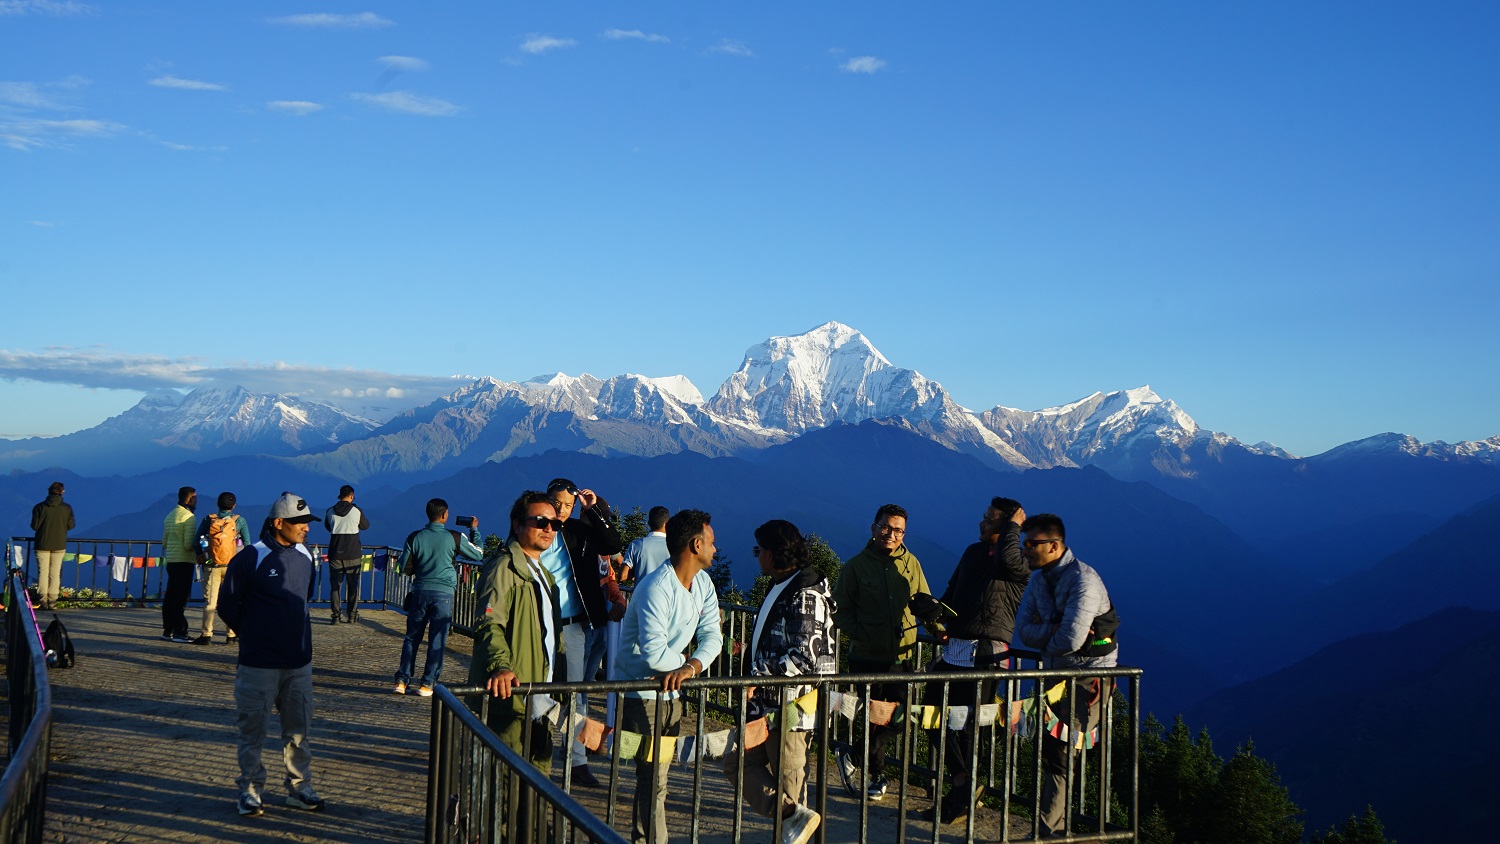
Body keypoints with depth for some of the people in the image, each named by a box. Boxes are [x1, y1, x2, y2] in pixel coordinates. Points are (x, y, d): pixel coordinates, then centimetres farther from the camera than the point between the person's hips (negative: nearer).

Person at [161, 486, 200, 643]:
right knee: (181, 598, -7)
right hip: (184, 561, -8)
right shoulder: (188, 517, -13)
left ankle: (167, 630, 17)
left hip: (171, 560, 8)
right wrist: (199, 544, -1)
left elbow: (164, 542, 18)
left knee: (170, 596, 12)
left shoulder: (170, 516, 15)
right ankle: (179, 632, -7)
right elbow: (188, 544, -18)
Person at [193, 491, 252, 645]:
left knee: (209, 601, 4)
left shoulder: (208, 520, 1)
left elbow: (197, 541, 1)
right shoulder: (240, 521, -1)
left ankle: (207, 634, 1)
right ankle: (231, 635, 7)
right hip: (232, 566, 0)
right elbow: (247, 544, -3)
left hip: (211, 566, 0)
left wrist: (201, 557, 13)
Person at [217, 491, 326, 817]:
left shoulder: (305, 556, 6)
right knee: (252, 729, 5)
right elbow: (227, 604, -4)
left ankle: (299, 788, 22)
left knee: (299, 729, 11)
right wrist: (252, 633, 5)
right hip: (258, 664, -5)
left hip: (299, 660, 5)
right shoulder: (251, 558, -12)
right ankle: (250, 790, 17)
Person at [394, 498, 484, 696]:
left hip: (420, 591, 2)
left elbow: (405, 567, 4)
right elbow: (478, 554, 7)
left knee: (412, 637, 12)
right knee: (437, 640, 4)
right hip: (444, 593, -2)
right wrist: (474, 530, 19)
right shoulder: (455, 538, -5)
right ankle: (427, 683, 4)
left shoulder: (414, 537, 0)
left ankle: (402, 680, 11)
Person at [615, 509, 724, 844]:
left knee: (656, 776, 17)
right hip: (642, 693, -8)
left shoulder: (703, 583, 3)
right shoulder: (656, 589, -24)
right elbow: (653, 653, -30)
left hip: (671, 691, 8)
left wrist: (691, 667, -23)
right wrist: (685, 663, -12)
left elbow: (712, 636, -4)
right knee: (653, 780, -7)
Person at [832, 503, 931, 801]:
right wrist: (862, 634, -13)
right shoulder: (856, 566, -2)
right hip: (867, 657, -3)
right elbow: (840, 610, 1)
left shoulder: (910, 563, 6)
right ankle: (877, 775, 23)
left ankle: (854, 755, 23)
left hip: (903, 656, 3)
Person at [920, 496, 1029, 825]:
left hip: (985, 655, -7)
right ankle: (964, 783, 23)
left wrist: (1012, 524, -14)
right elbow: (951, 592, 25)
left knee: (964, 725, -3)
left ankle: (963, 793, 13)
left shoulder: (1021, 564, -6)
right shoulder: (972, 552, 16)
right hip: (954, 648, 8)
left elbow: (1007, 558, -31)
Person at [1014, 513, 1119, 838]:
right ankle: (1057, 827, 23)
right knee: (1046, 750, 11)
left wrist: (1043, 632, -7)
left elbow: (1070, 640, -27)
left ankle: (1045, 832, -5)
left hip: (1087, 676, -9)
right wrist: (1054, 631, -18)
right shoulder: (1039, 579, 7)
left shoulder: (1083, 580, -20)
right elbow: (1023, 629, 1)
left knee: (1062, 754, -10)